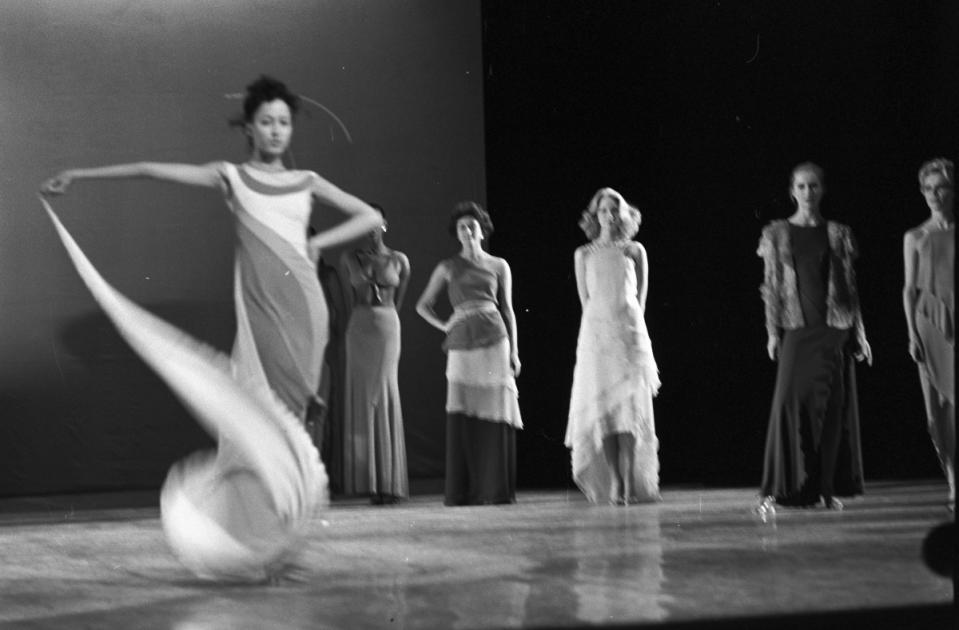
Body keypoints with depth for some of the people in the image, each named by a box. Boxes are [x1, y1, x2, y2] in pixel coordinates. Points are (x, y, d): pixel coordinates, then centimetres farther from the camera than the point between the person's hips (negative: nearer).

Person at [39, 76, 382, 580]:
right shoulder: (230, 177, 8)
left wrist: (321, 242, 4)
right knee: (268, 413, -9)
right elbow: (151, 170, 5)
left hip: (303, 304, 2)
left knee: (286, 409, -2)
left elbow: (370, 216, 18)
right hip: (259, 305, -2)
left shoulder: (306, 182, 15)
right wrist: (80, 175, 4)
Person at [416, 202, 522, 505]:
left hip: (494, 341, 0)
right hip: (462, 344, 0)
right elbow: (423, 305, 18)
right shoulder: (448, 267, 13)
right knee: (462, 417, -5)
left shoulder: (499, 266, 13)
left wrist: (513, 351, 5)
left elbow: (508, 310, 12)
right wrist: (445, 327, 4)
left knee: (496, 414, -5)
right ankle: (463, 491, -1)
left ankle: (498, 488, -2)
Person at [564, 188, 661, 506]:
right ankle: (614, 485, -5)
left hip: (630, 331, 0)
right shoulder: (584, 254, 10)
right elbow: (586, 300, 10)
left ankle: (629, 484, -10)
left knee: (630, 407, -7)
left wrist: (630, 323, 6)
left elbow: (640, 296, 12)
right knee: (601, 410, -6)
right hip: (596, 334, 0)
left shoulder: (635, 251, 9)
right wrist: (601, 326, 5)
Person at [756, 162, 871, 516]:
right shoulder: (777, 234, 6)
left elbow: (850, 286, 9)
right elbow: (772, 286, 5)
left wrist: (859, 333, 5)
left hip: (834, 328, 2)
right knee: (790, 403, -10)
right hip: (797, 328, -1)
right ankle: (776, 490, -9)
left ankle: (827, 488, 10)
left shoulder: (838, 234, 8)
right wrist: (773, 331, -2)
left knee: (834, 407, 1)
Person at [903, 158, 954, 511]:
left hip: (955, 318, -1)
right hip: (930, 320, 1)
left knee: (953, 399, -13)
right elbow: (909, 288, 9)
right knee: (940, 405, 1)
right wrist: (912, 333, 0)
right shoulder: (915, 238, 10)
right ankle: (953, 484, 7)